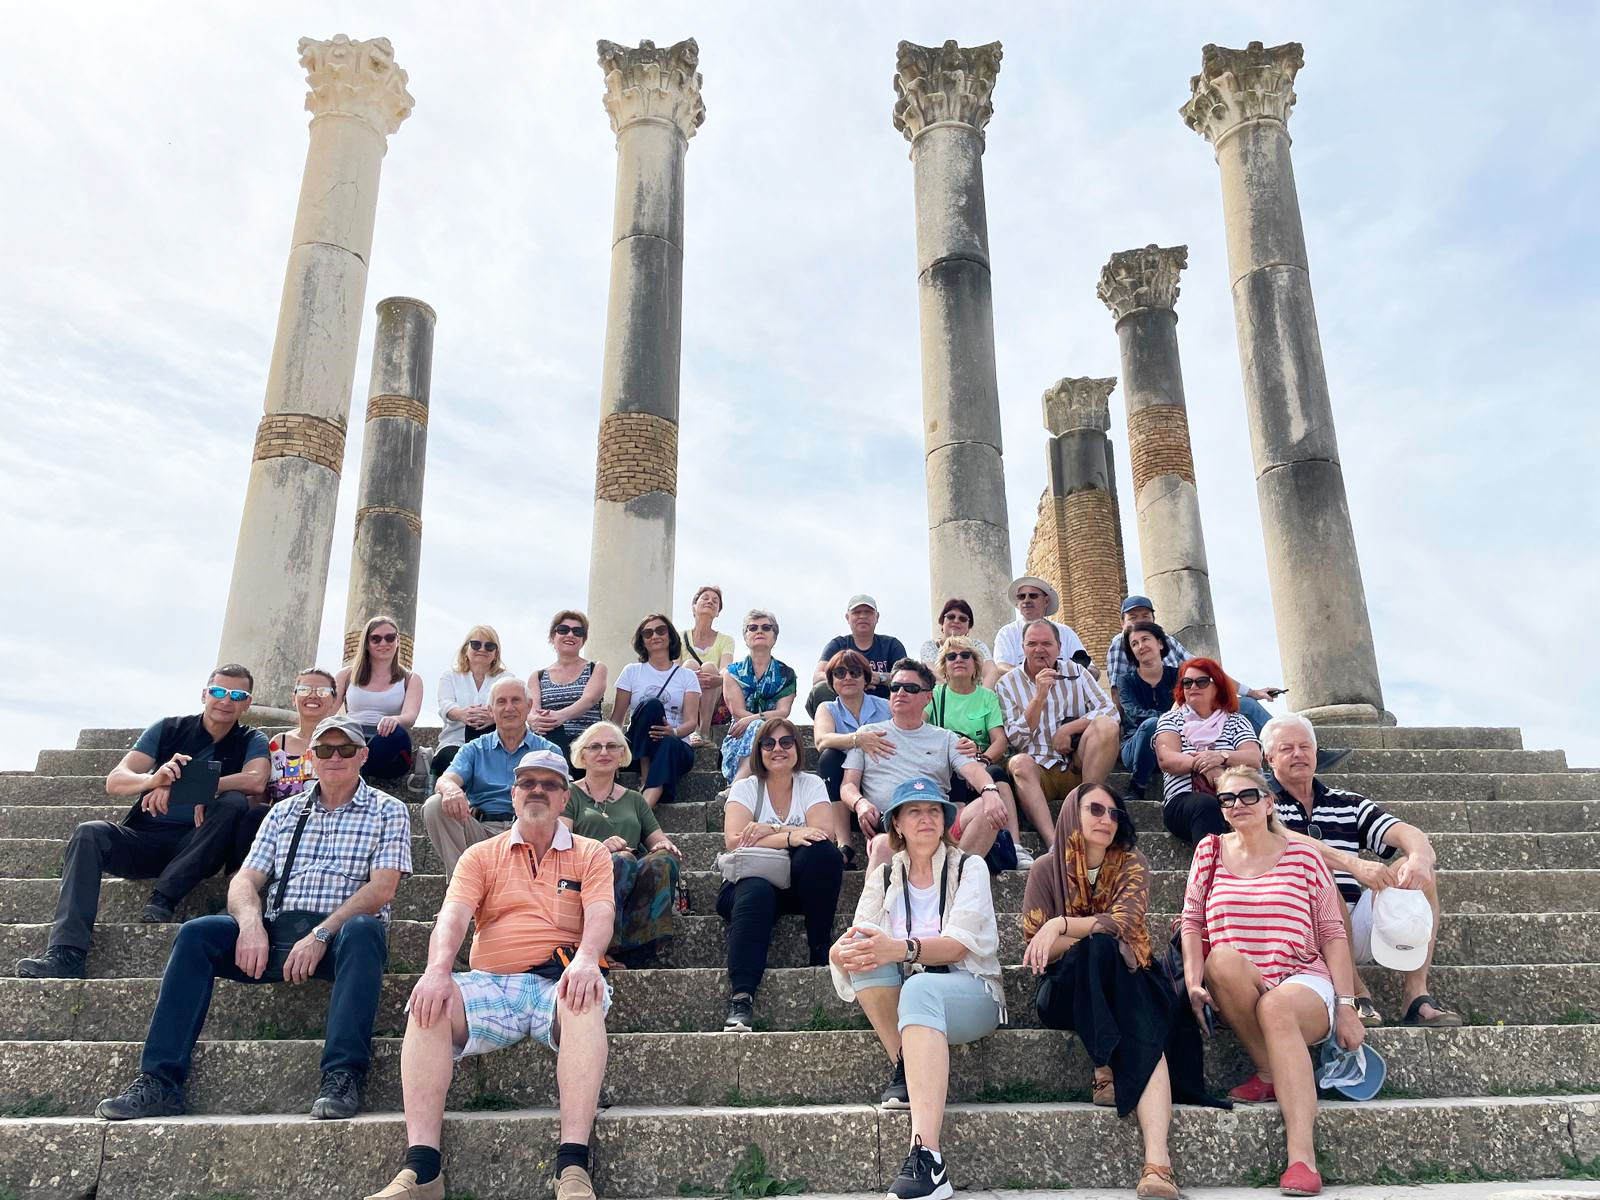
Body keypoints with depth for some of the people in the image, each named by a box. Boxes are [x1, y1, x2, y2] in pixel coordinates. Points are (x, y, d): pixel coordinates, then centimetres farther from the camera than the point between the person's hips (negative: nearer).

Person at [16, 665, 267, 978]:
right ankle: (66, 954, -34)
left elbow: (256, 781, -16)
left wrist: (181, 786, -22)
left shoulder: (251, 741, 6)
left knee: (234, 803, -28)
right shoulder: (168, 730, 9)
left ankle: (162, 900, -27)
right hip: (146, 841, 2)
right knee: (89, 833, -24)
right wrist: (153, 779, -26)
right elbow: (114, 782, -2)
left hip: (198, 848, -2)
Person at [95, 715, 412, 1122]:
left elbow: (381, 889, -7)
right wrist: (251, 924, -12)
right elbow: (245, 880, 11)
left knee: (362, 930, -37)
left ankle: (342, 1076, -40)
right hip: (277, 932, 4)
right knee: (196, 933, -18)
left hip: (339, 935, -4)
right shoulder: (284, 811, 21)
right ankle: (160, 1082, -19)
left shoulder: (387, 811, 7)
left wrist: (320, 935, -19)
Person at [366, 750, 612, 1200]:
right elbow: (453, 915, 1)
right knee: (429, 1006, -28)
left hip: (559, 983, -2)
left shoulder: (590, 854, 13)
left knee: (586, 1002, -37)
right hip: (490, 985, 2)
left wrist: (585, 960, -26)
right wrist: (437, 969, -21)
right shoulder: (482, 856, 17)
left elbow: (600, 914, -3)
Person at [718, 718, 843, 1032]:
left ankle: (820, 951, -19)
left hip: (798, 884, 1)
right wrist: (790, 836, -22)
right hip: (753, 877, -1)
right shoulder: (746, 788, 5)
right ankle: (741, 999, -44)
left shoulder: (811, 784, 9)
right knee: (756, 894, -37)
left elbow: (824, 833, -10)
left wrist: (769, 831, -17)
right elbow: (733, 841, -12)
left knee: (824, 853, -31)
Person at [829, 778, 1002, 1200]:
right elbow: (847, 943, -1)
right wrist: (844, 953, -27)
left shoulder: (969, 867, 2)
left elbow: (959, 945, -13)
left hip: (969, 992, -3)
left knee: (920, 987, -38)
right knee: (865, 949, -25)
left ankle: (927, 1158, -49)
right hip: (904, 993, 4)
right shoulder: (884, 876, 12)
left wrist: (902, 949, -32)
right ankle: (904, 1068, -19)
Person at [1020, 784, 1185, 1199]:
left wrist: (1062, 925, -26)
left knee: (1145, 1030, -33)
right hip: (1066, 988, 0)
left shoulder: (1132, 864, 1)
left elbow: (1124, 924, -16)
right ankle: (1103, 1069, -31)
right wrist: (1095, 929, -17)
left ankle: (1157, 1162, -45)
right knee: (1098, 946, -33)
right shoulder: (1047, 868, 0)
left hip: (1125, 979, 1)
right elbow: (1036, 947, -4)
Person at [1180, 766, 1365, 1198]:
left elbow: (1332, 934, 4)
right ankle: (1269, 1073, -15)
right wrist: (1194, 984, -7)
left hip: (1304, 983, -1)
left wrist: (1347, 1006, -4)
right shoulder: (1211, 851, 10)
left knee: (1276, 1008, -37)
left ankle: (1302, 1155, -38)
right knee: (1221, 959, -34)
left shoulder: (1302, 857, 6)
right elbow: (1193, 922, 7)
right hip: (1235, 997, 2)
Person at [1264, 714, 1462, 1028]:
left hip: (1354, 931, 5)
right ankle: (1356, 993, -26)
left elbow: (1407, 833, 2)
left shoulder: (1348, 804, 18)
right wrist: (1353, 864, -31)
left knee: (1417, 871, -9)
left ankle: (1416, 993, -14)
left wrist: (1419, 857, -23)